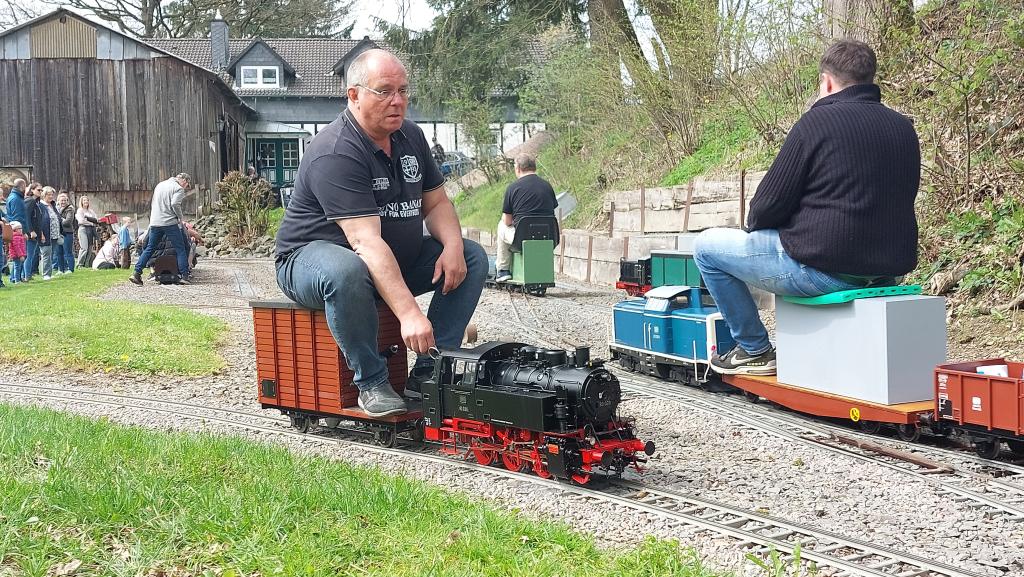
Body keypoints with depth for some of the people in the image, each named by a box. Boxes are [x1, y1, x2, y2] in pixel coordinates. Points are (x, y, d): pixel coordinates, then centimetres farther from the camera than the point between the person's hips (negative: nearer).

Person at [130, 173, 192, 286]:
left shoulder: (160, 185, 22)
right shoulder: (178, 188, -3)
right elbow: (175, 204, -18)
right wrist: (181, 217, -5)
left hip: (154, 223, 7)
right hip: (169, 222, -6)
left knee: (149, 248, 11)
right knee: (180, 250, 1)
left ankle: (136, 273, 5)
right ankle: (184, 275, -4)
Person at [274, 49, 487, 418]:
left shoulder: (411, 137, 2)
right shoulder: (335, 153, -26)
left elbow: (436, 202, 9)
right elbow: (366, 241, -36)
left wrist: (452, 245, -15)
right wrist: (409, 314, -44)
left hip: (396, 258, 9)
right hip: (313, 255, -8)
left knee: (473, 258, -3)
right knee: (346, 272, -42)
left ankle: (428, 374, -10)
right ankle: (371, 383, -24)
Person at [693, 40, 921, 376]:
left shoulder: (818, 121, -11)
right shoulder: (904, 128, 9)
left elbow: (770, 202, -10)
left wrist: (753, 229, 14)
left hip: (825, 268, -8)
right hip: (889, 270, 8)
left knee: (707, 246, 9)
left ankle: (754, 350, 15)